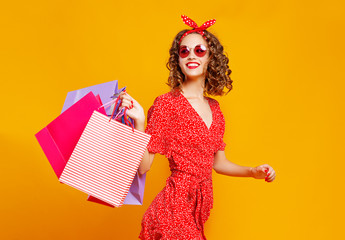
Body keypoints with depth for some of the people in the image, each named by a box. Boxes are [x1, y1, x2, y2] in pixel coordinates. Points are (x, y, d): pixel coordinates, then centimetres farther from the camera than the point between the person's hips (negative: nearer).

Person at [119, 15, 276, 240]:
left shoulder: (214, 108, 9)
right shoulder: (166, 103, -10)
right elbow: (143, 165, -14)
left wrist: (253, 171, 7)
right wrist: (139, 122, -25)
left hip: (198, 208, 6)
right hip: (175, 207, -6)